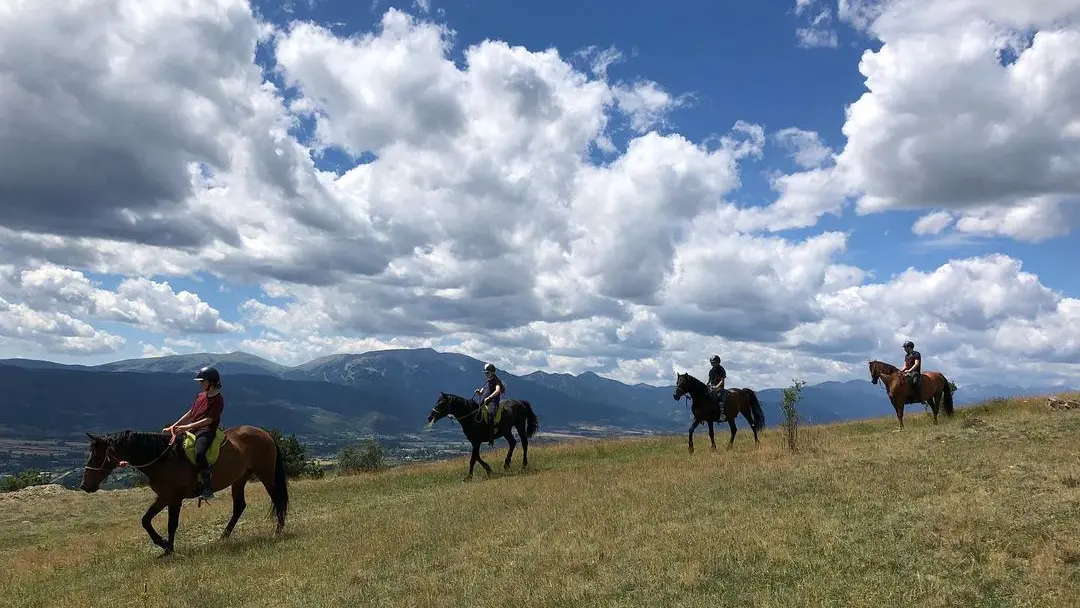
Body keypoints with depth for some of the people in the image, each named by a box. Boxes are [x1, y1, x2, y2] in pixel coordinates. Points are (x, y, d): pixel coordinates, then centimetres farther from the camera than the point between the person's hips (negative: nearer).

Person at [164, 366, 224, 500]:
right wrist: (173, 426, 13)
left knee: (199, 453, -35)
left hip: (206, 430, -9)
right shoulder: (200, 396, 17)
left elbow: (208, 420, -16)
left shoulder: (218, 399, -8)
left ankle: (207, 488, -30)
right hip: (192, 429, 10)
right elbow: (190, 414, 21)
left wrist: (188, 427, -20)